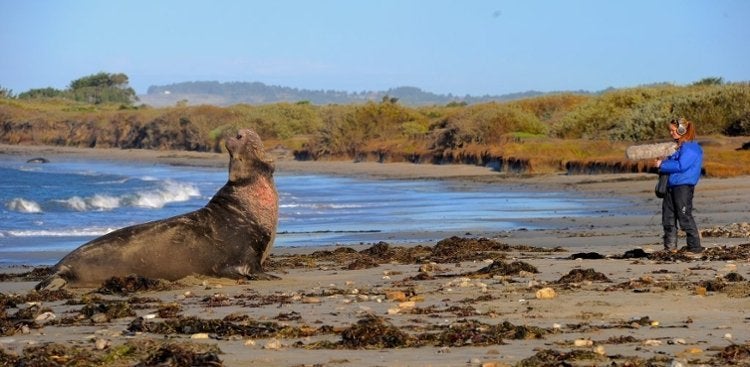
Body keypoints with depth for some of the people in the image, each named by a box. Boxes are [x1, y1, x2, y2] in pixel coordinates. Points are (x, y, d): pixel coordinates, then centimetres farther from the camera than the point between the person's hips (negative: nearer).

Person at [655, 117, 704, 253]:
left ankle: (695, 246, -2)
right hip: (671, 186, 10)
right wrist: (662, 163, 7)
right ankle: (670, 247, 19)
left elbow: (680, 166, -21)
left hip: (684, 186, -10)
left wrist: (662, 165, -13)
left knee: (685, 217, -8)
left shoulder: (691, 148, -13)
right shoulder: (677, 146, 17)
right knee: (668, 218, 11)